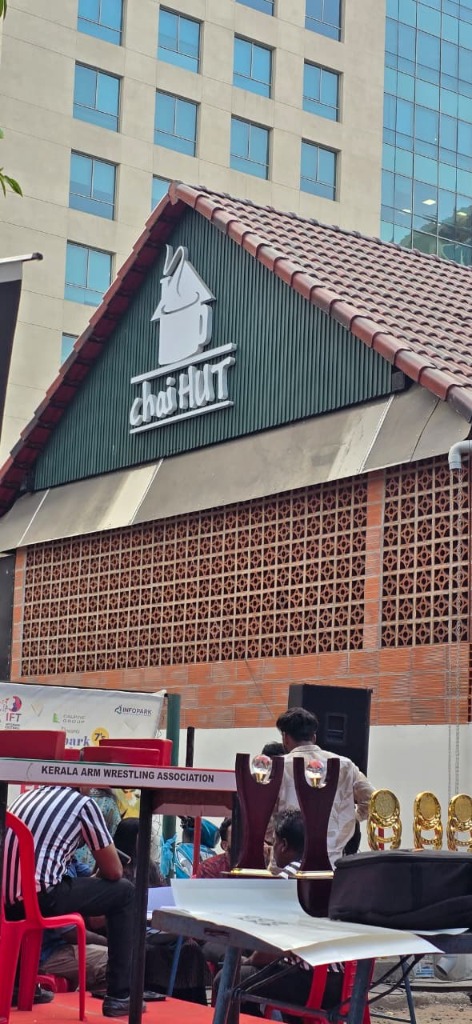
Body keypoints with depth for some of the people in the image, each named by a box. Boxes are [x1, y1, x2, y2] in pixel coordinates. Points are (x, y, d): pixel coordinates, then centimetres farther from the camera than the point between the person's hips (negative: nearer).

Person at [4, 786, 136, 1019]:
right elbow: (113, 871, 8)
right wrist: (94, 879, 30)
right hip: (39, 898, -7)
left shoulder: (28, 796, 20)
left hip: (7, 900, 7)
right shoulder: (83, 803, 2)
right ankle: (118, 996, 11)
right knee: (125, 892, 11)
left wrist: (87, 882, 38)